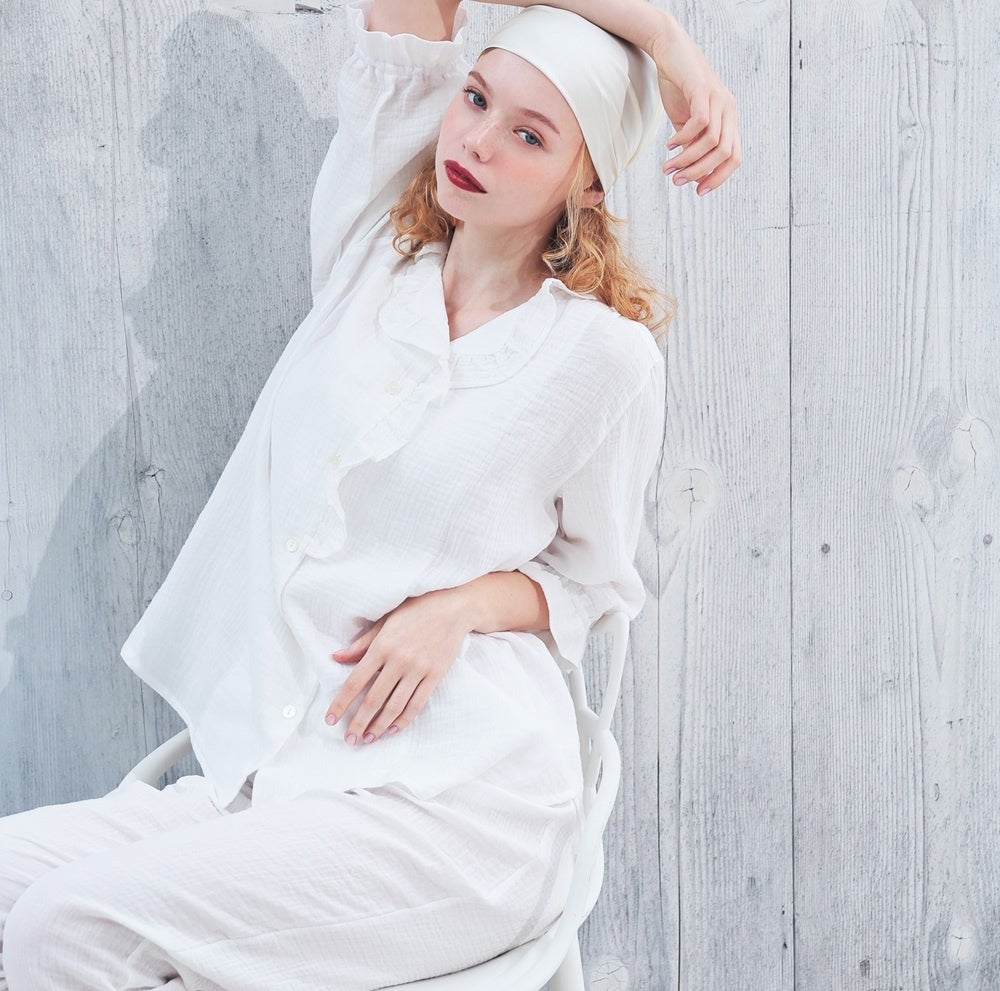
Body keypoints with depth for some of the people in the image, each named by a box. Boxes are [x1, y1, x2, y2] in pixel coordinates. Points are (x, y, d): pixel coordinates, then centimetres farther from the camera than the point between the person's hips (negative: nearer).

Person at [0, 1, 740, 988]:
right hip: (263, 775, 5)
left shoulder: (606, 352, -2)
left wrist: (458, 607, -10)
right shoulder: (368, 255, 10)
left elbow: (591, 573, 10)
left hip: (448, 801, -5)